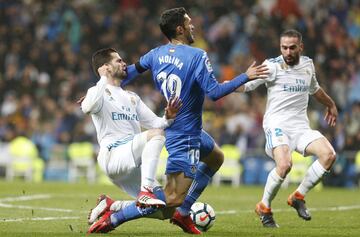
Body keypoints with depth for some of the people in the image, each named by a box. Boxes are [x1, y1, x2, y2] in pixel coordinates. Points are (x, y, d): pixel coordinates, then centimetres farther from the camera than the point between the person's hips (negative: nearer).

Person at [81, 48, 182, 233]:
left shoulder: (132, 97, 24)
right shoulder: (101, 92, 0)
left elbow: (155, 123, 18)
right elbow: (87, 108, -24)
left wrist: (168, 117, -3)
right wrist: (105, 80, -20)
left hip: (133, 160, 8)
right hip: (112, 156, -8)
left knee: (163, 207, 0)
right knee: (156, 134, -29)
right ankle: (146, 191, -35)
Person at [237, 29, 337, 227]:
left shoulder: (307, 64, 12)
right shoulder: (273, 66, -7)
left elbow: (314, 89, 32)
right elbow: (246, 85, -16)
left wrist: (330, 104, 46)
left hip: (301, 125, 6)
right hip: (277, 124, -6)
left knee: (329, 155, -18)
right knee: (284, 165, -30)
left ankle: (298, 197, 1)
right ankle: (264, 207, -5)